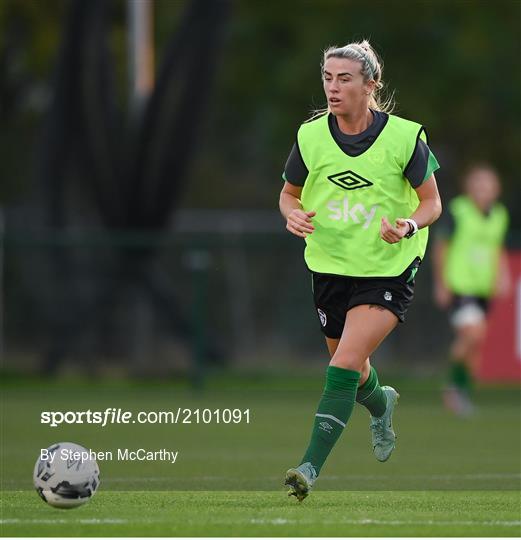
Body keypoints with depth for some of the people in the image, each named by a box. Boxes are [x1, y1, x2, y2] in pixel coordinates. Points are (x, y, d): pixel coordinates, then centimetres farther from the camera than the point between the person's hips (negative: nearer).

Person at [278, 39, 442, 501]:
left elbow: (431, 202, -2)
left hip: (388, 269, -4)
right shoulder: (311, 136, -5)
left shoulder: (405, 136, -12)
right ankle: (381, 405, 55)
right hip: (330, 267, 4)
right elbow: (289, 193, 10)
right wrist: (293, 214, -13)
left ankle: (311, 467, -20)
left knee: (345, 366, -19)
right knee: (354, 373, 18)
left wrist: (409, 225, -24)